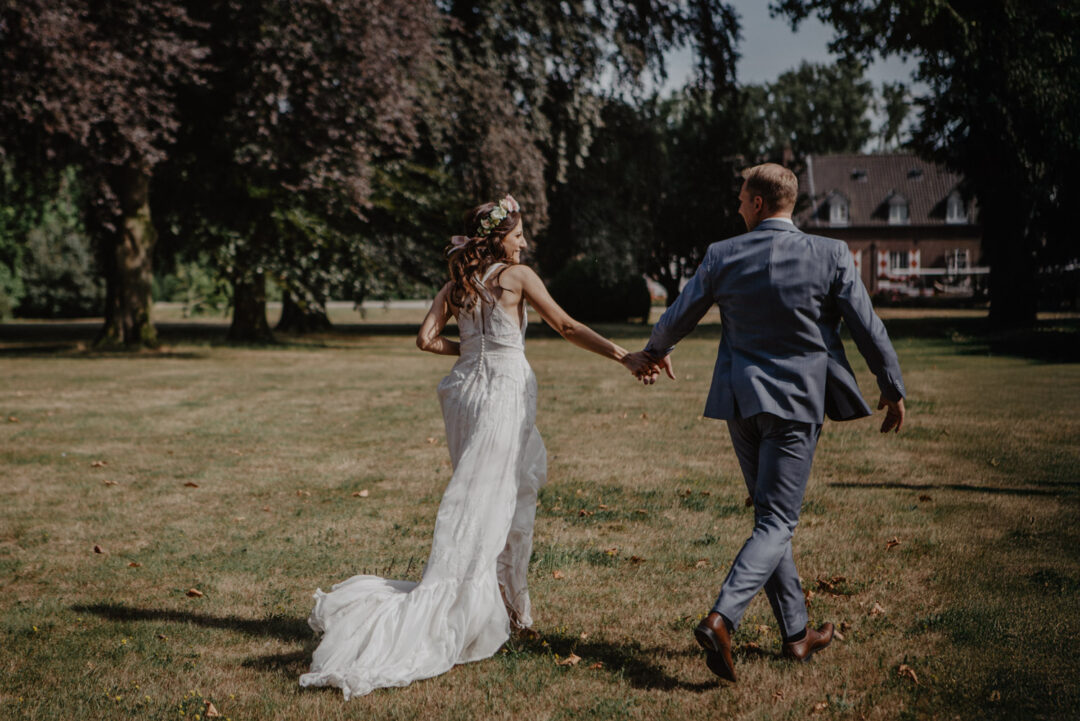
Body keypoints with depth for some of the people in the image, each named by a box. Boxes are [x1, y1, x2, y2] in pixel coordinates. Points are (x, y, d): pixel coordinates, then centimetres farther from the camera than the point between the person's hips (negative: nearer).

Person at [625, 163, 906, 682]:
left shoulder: (723, 256, -2)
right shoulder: (830, 256, -7)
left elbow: (677, 317, 9)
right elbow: (867, 328, -2)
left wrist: (656, 351, 31)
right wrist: (892, 390, 12)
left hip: (740, 400, 3)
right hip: (797, 402, -3)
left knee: (771, 515, 16)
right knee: (776, 523, 0)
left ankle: (797, 633, 24)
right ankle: (721, 619, -20)